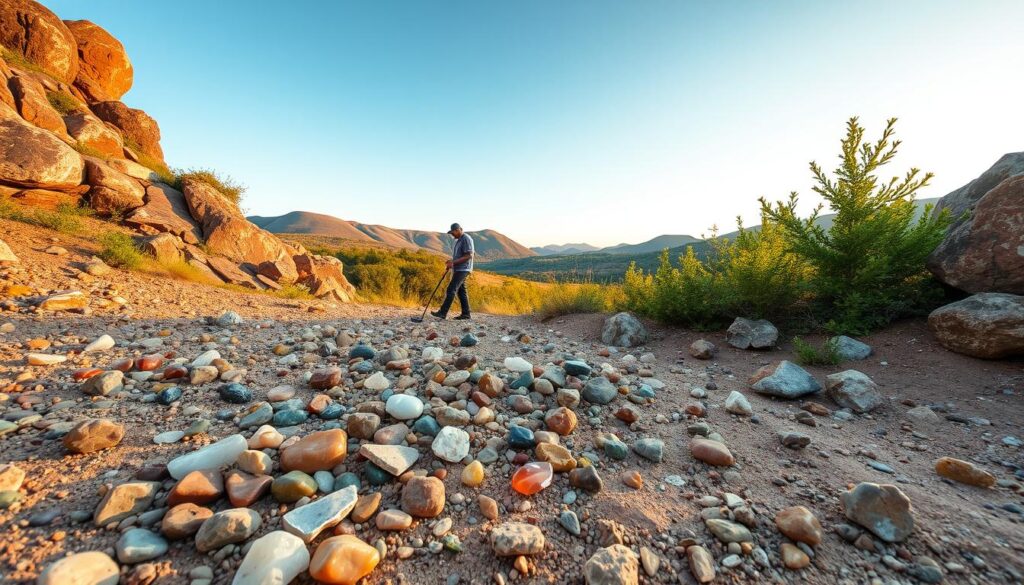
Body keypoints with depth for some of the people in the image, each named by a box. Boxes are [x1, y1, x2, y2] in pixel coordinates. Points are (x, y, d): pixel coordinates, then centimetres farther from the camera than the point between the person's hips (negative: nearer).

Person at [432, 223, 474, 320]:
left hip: (463, 269, -10)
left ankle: (443, 313, -12)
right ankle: (466, 314, 12)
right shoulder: (458, 240, 18)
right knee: (461, 291, 8)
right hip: (458, 269, 10)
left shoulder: (466, 239, -12)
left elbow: (469, 256, -19)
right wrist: (451, 262, 7)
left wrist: (453, 262, -21)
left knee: (451, 290, -13)